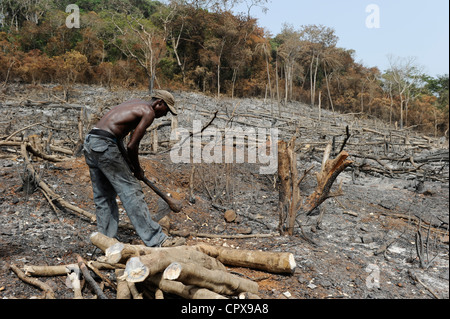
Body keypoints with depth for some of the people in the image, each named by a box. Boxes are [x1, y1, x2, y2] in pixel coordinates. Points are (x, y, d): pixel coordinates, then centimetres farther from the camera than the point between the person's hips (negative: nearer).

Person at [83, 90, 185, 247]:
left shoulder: (136, 104, 22)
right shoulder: (149, 112, -5)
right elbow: (132, 146, -10)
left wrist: (130, 165, 21)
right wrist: (138, 169, 6)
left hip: (90, 142, 10)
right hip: (105, 145, -10)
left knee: (103, 197, 14)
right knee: (131, 191, -7)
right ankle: (156, 241, -2)